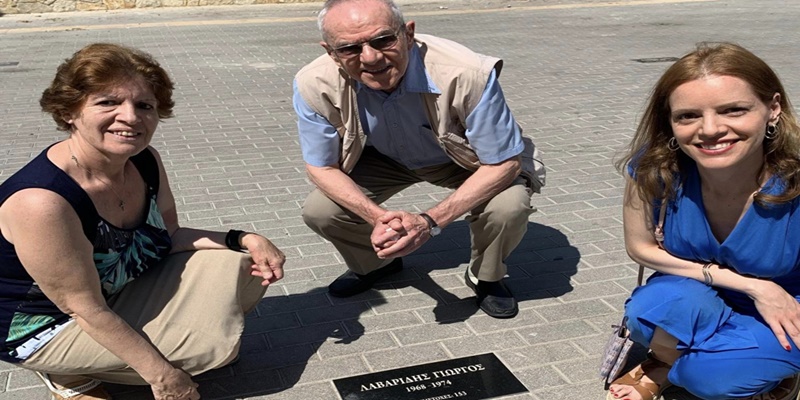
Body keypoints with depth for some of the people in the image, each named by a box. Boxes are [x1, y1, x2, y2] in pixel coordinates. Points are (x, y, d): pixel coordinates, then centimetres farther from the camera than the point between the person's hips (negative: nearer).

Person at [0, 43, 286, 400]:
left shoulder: (145, 162, -12)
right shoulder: (42, 200, -35)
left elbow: (169, 236, 2)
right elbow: (87, 309, -28)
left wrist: (241, 240, -14)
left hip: (125, 288, 7)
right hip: (48, 325, -7)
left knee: (243, 268, 1)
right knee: (212, 342, -17)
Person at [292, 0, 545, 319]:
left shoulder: (467, 75, -39)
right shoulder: (315, 86, -30)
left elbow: (505, 162, -28)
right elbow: (322, 167, -15)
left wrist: (431, 221, -36)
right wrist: (378, 217, -32)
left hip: (465, 160, -2)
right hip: (382, 159, 3)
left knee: (509, 206, -29)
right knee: (318, 211, -17)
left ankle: (486, 277, 7)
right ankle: (375, 263, 17)